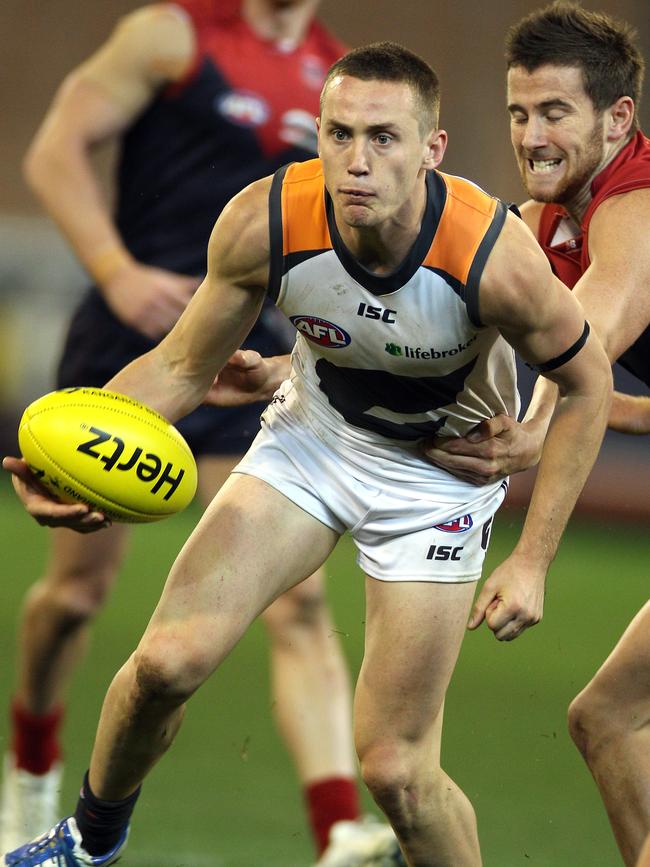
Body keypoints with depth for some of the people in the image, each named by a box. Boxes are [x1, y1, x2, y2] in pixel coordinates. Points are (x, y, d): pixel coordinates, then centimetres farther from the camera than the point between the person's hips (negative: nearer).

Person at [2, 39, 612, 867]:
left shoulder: (494, 260, -32)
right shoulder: (264, 224, -26)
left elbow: (585, 382, -13)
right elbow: (182, 367, -10)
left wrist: (532, 561, -14)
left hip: (440, 472, -2)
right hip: (310, 432, 2)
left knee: (392, 766, -8)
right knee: (168, 661, -9)